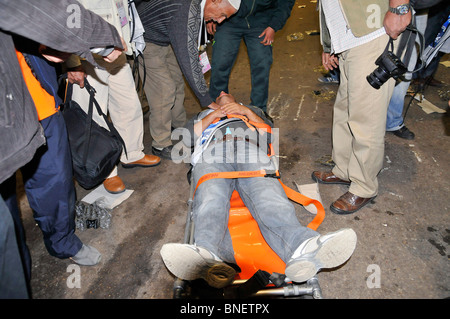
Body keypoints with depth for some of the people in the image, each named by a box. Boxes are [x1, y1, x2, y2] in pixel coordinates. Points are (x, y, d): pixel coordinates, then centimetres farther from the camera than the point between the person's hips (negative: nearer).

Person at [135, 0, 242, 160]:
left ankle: (180, 127, 32)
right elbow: (188, 60, -34)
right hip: (145, 40, -9)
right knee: (165, 90, -11)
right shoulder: (186, 13, -36)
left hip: (164, 38, 10)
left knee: (177, 82, 14)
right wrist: (206, 99, -29)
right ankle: (161, 145, 2)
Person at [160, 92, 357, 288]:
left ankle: (301, 248, -61)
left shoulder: (251, 109, 47)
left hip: (250, 149, 0)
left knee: (268, 196, -35)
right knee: (210, 199, -37)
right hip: (213, 152, 0)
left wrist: (245, 111, 14)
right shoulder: (205, 113, 47)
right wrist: (213, 115, 15)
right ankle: (206, 255, -64)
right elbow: (189, 133, 27)